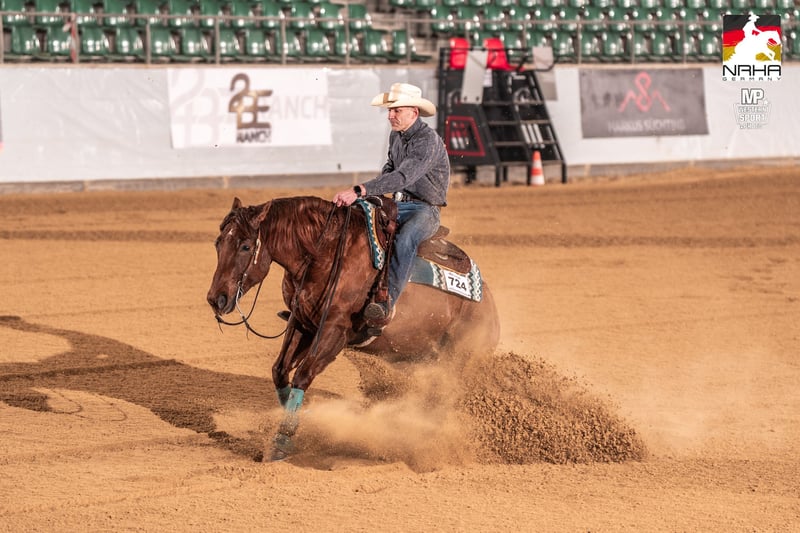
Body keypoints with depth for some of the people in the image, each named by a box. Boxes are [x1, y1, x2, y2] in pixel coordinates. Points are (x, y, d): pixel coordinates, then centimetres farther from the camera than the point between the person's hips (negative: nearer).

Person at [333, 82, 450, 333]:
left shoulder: (428, 141, -20)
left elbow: (403, 177, -34)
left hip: (425, 210, -8)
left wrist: (360, 191, -42)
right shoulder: (396, 136, 8)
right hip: (397, 206, 8)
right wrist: (366, 194, 5)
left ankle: (386, 303, -47)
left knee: (404, 238, -39)